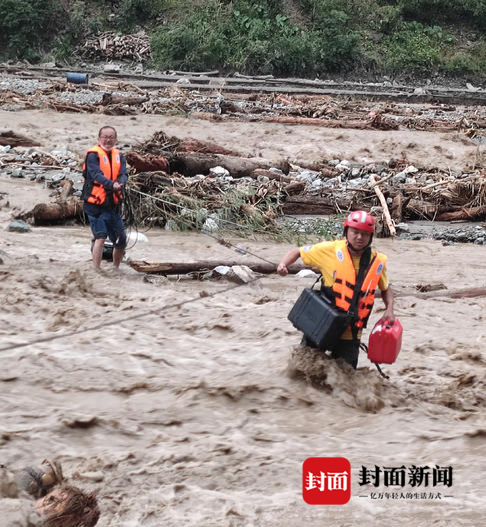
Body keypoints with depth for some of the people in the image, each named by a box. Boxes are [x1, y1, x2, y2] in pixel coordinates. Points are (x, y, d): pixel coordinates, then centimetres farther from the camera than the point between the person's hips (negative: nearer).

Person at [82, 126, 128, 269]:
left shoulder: (119, 156, 11)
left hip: (114, 205, 6)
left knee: (121, 240, 11)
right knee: (100, 237, -17)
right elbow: (96, 175, -21)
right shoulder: (93, 155, -7)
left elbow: (123, 174, -3)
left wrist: (120, 183, -26)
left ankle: (116, 269, 29)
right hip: (96, 204, -6)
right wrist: (111, 184, -38)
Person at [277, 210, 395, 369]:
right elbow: (298, 252, 2)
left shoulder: (377, 261, 2)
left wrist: (389, 310, 1)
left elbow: (386, 289, 18)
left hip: (350, 332, 2)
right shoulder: (331, 249, -7)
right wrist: (283, 264, -17)